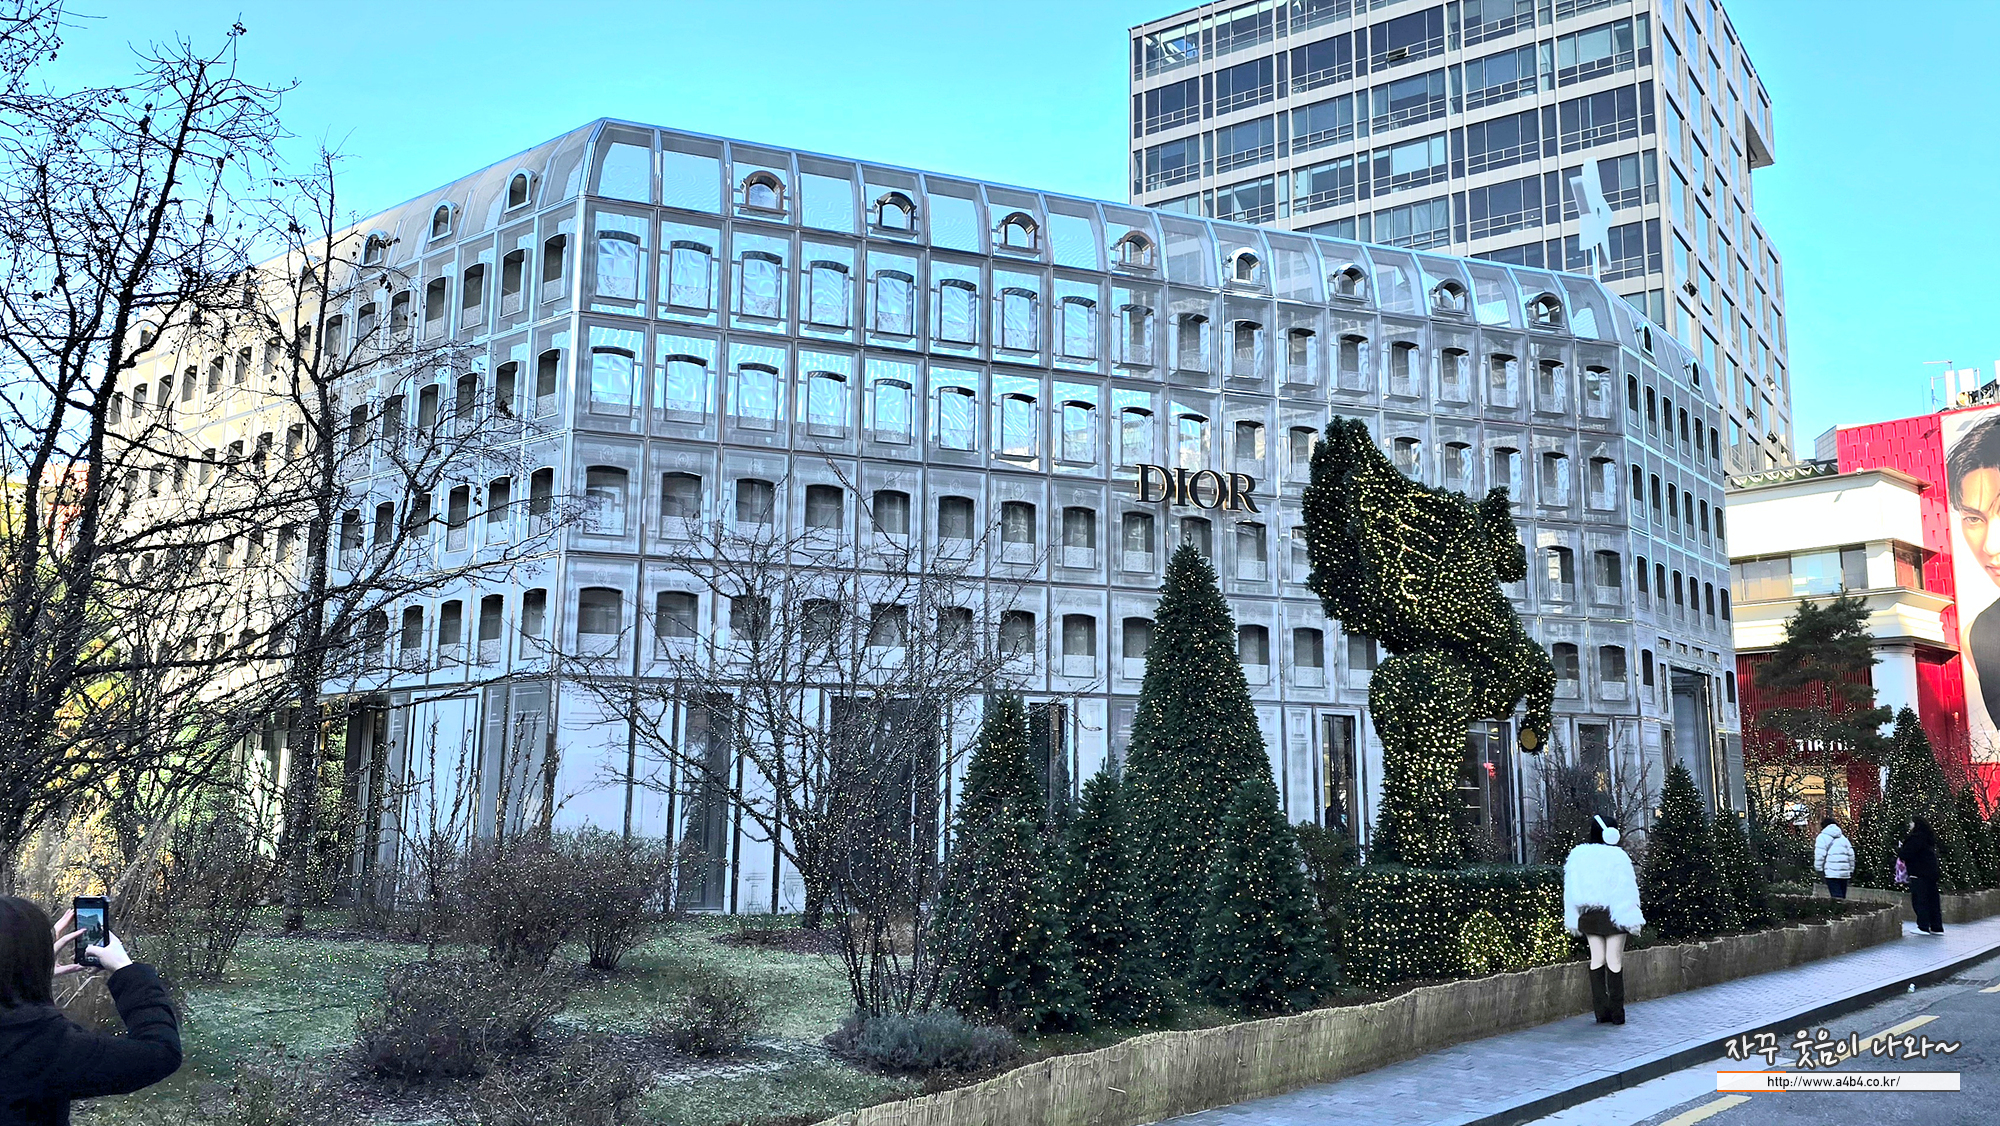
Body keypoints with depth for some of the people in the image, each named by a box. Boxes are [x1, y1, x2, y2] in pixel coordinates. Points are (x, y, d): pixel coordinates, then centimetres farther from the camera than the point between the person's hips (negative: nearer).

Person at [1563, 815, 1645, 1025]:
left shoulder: (1577, 855, 2)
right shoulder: (1617, 856, -12)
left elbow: (1571, 892, 7)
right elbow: (1625, 890, -11)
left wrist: (1574, 921, 15)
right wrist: (1632, 920, -6)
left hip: (1588, 914, 4)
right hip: (1612, 913, -4)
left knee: (1596, 959, 9)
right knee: (1614, 960, 0)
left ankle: (1601, 1012, 11)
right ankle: (1616, 1013, 2)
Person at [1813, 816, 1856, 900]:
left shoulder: (1823, 837, 0)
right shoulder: (1843, 837, 21)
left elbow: (1820, 855, -8)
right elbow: (1851, 855, 19)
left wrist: (1819, 870, -4)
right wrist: (1851, 871, 22)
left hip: (1831, 873, -6)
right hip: (1845, 873, 6)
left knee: (1837, 897, -13)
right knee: (1842, 897, 10)